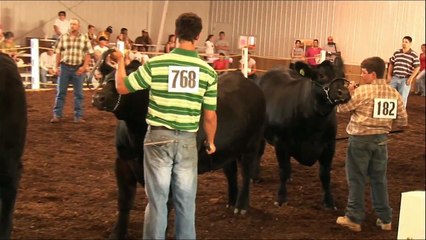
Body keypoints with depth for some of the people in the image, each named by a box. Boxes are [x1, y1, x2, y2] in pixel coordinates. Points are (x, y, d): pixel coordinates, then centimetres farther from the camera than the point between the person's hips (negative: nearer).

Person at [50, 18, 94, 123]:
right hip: (65, 67, 0)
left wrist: (84, 66, -11)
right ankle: (57, 115, 8)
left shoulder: (85, 38, 2)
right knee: (60, 92, 3)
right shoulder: (63, 37, 3)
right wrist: (57, 67, -1)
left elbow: (88, 54, 0)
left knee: (78, 94, 6)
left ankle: (78, 116, 12)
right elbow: (58, 53, 4)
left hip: (78, 68, 0)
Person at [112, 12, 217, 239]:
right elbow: (210, 116, 1)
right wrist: (210, 141, 19)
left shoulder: (155, 64, -9)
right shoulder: (208, 71, -4)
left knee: (157, 199, 9)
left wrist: (120, 61, 20)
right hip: (187, 140, 1)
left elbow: (122, 87, 2)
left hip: (159, 137, -1)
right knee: (186, 201, 13)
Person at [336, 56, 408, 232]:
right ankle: (385, 219, 20)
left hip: (360, 139, -5)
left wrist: (349, 92, 8)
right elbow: (402, 121, 5)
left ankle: (354, 218, 12)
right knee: (379, 179, 15)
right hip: (381, 139, 5)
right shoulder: (394, 94, 1)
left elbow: (341, 108, -5)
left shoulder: (362, 91, -14)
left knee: (356, 179, 6)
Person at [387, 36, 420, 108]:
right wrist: (389, 75, 7)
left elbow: (417, 67, -5)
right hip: (395, 78, 4)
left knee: (403, 98, -1)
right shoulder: (396, 53, 7)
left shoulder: (414, 55, -4)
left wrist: (411, 78, -12)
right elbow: (391, 64, 15)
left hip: (405, 79, -3)